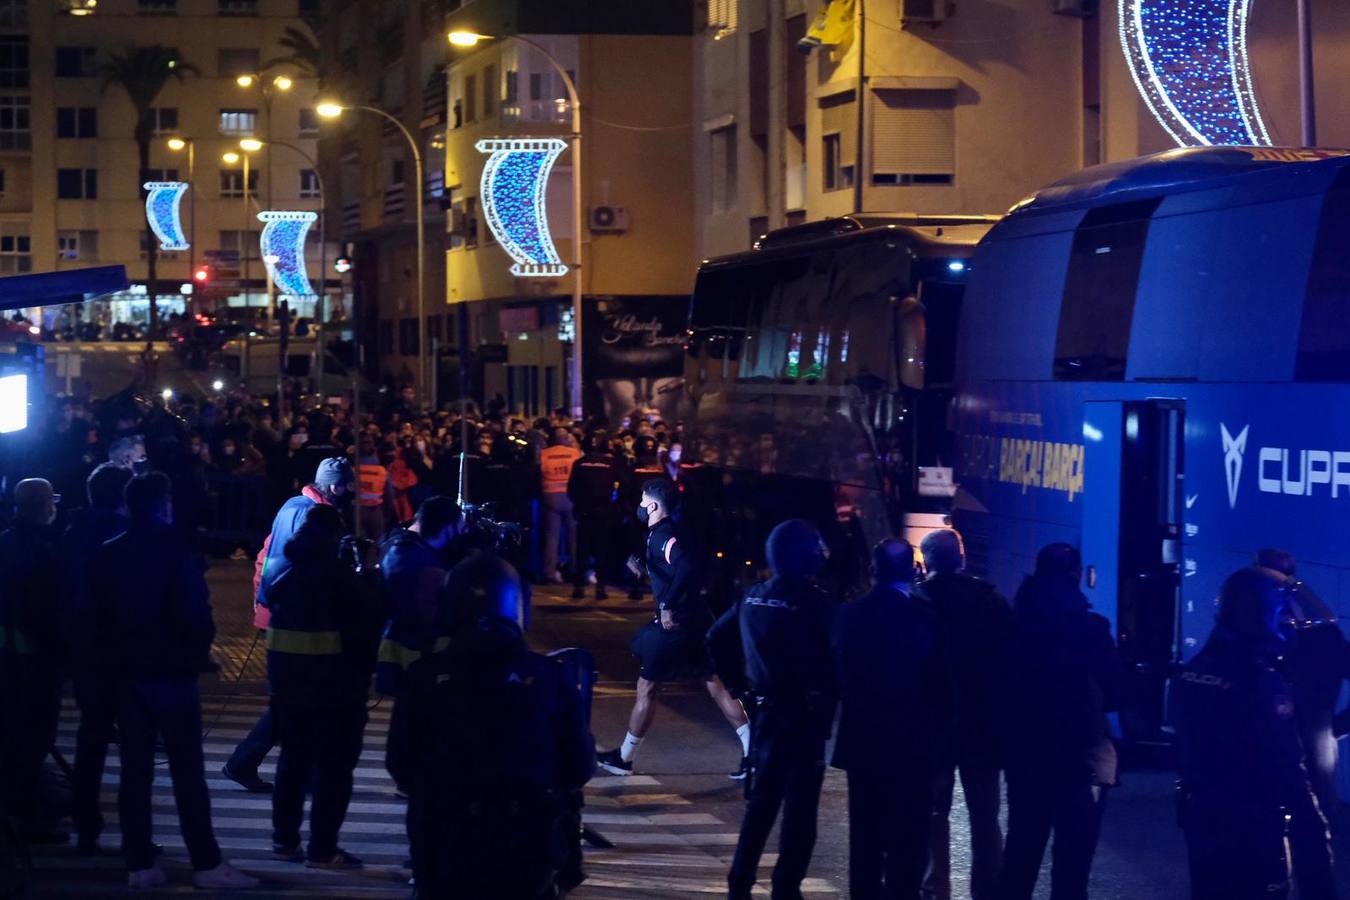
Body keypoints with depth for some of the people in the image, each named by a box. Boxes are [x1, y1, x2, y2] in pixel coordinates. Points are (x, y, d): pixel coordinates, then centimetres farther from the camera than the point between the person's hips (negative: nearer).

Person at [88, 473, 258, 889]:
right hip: (172, 672, -5)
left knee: (135, 770, 7)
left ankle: (140, 863, 8)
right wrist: (197, 651, 2)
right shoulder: (175, 551, -12)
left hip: (127, 672, 5)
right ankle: (206, 863, 0)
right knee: (187, 772, -2)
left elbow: (98, 614, 9)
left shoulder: (108, 555, 5)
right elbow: (196, 613, -15)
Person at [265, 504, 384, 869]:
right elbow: (373, 612, -12)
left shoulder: (284, 570, 4)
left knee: (294, 758, 18)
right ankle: (322, 849, -1)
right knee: (334, 765, 0)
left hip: (286, 679, 7)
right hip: (333, 684, -7)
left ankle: (285, 839, 20)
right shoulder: (337, 574, -15)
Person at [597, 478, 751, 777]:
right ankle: (752, 751, 4)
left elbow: (686, 568, -31)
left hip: (675, 624, -9)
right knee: (716, 685, 9)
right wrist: (643, 570, 26)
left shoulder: (662, 535, -15)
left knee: (646, 688, 3)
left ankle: (624, 758, 14)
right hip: (696, 621, 9)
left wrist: (667, 606, -28)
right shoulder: (669, 533, 15)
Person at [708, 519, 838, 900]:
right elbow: (835, 655, -12)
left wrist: (737, 682, 17)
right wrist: (828, 701, 2)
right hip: (805, 715, -6)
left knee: (761, 800, 17)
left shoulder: (752, 598, 4)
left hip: (765, 711, 6)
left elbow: (716, 639, 12)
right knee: (799, 808, 0)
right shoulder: (814, 603, -15)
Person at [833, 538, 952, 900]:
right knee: (908, 840, 1)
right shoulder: (924, 618, -13)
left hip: (862, 741, 4)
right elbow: (940, 684, -8)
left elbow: (839, 675, 5)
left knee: (866, 836, 12)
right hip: (912, 743, -4)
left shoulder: (850, 615, -2)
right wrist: (937, 732, 5)